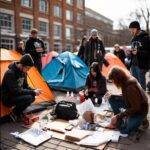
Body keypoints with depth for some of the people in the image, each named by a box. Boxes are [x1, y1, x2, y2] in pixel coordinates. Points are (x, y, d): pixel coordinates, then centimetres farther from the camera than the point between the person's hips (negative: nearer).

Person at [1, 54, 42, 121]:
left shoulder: (23, 72, 0)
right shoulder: (10, 73, -27)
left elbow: (25, 86, 10)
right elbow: (15, 91, -28)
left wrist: (34, 91, -10)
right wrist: (32, 92, -25)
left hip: (15, 96, 9)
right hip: (8, 99, -9)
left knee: (32, 96, -10)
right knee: (29, 98, -27)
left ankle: (17, 112, 6)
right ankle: (14, 114, -6)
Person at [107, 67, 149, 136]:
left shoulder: (131, 87, -33)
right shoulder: (126, 81, -7)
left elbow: (136, 108, -28)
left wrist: (118, 116, -25)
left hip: (139, 110, -8)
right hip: (131, 105, 8)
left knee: (124, 131, -11)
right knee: (112, 98, -4)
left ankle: (142, 119, 9)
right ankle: (119, 121, 5)